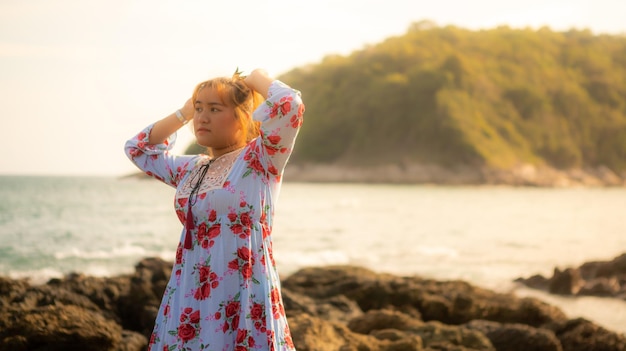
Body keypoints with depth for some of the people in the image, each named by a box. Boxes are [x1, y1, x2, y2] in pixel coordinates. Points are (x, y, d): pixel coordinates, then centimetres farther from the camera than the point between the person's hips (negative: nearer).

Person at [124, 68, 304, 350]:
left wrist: (257, 79, -3)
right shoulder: (192, 169, 14)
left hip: (241, 302, -6)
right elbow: (138, 148, 29)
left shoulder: (259, 160, -6)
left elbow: (289, 104, -22)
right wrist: (184, 112, 22)